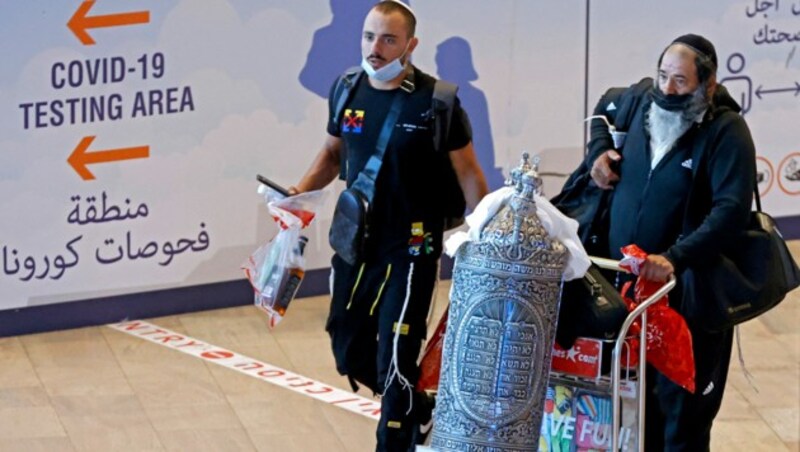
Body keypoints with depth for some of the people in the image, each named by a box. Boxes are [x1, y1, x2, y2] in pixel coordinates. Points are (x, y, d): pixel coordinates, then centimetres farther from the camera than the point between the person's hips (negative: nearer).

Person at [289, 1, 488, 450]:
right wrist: (302, 190, -1)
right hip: (355, 242, 6)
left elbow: (469, 174, -7)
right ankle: (418, 405, 41)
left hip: (411, 250, -6)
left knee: (394, 360, -5)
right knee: (351, 353, 16)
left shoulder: (436, 101, -14)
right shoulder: (347, 90, -1)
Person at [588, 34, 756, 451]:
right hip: (626, 282, 6)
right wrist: (599, 150, 8)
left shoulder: (727, 132, -15)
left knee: (682, 406, -3)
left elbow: (731, 210, -25)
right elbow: (606, 108, 28)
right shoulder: (644, 102, 3)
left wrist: (675, 259, -36)